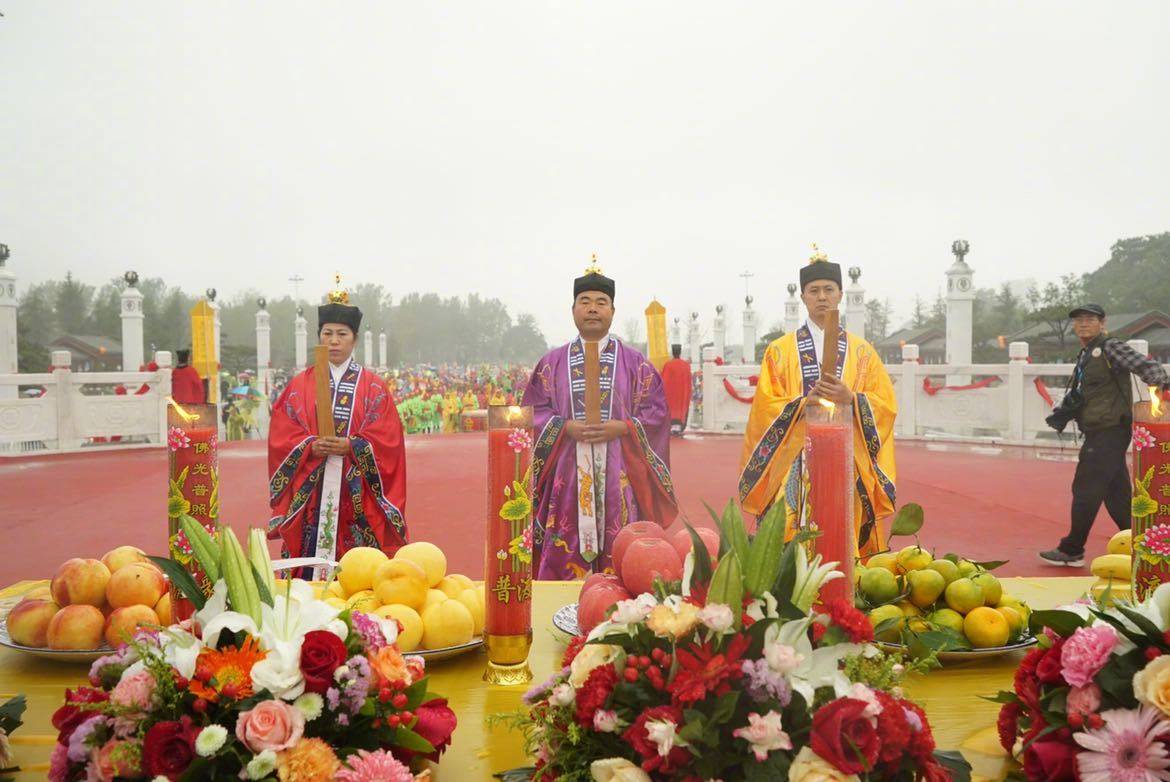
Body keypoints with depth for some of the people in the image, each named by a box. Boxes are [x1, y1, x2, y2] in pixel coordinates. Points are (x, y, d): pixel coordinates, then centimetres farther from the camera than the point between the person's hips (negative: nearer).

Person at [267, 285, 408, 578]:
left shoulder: (373, 386, 5)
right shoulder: (300, 384, 10)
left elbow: (387, 439, -2)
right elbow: (280, 435, 4)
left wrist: (350, 446, -16)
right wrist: (310, 446, -14)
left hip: (357, 496, -1)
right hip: (309, 494, 1)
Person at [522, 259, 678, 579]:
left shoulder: (635, 362, 8)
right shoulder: (552, 363, 11)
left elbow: (655, 411, 3)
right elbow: (533, 411, 6)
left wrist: (621, 428, -13)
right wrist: (566, 427, -12)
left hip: (619, 475, 0)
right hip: (567, 475, 1)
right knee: (566, 555, -1)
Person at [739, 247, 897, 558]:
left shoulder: (862, 352, 11)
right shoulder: (780, 351, 7)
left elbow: (887, 405, 3)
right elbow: (765, 407, -1)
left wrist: (851, 398, -16)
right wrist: (803, 401, -18)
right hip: (795, 461, -1)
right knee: (793, 540, -7)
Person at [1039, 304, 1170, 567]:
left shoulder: (1110, 347, -9)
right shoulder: (1085, 357, 18)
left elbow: (1146, 366, -19)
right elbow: (1078, 395, 26)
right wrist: (1064, 413, 12)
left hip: (1109, 431, -9)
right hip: (1100, 433, 9)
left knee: (1086, 491, -4)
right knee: (1117, 493, 12)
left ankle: (1072, 551, 4)